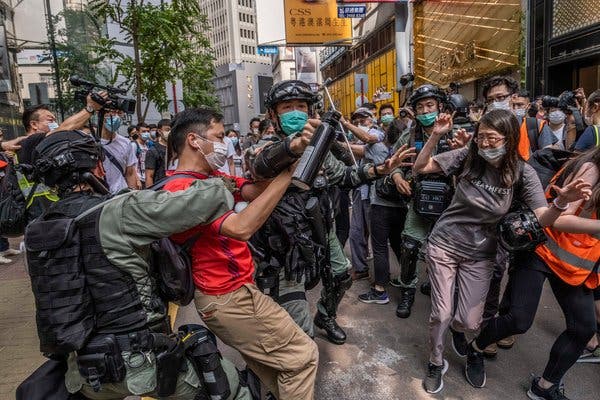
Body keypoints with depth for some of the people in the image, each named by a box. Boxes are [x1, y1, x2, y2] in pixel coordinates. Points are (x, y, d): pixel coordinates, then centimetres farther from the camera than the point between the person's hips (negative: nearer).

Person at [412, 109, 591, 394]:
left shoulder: (522, 172, -10)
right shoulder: (468, 156, -11)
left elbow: (543, 219, -14)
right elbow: (420, 168, -9)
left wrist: (562, 202, -36)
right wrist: (436, 135, -22)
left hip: (479, 255, 1)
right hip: (444, 244, 0)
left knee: (469, 321, 4)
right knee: (441, 314, 3)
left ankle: (473, 351, 42)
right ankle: (436, 362, 32)